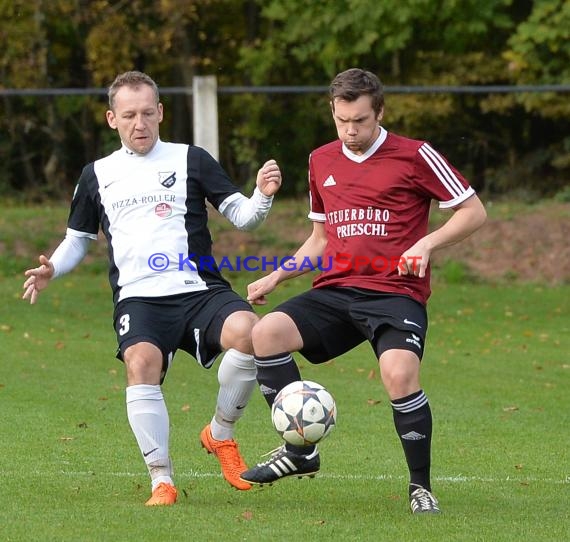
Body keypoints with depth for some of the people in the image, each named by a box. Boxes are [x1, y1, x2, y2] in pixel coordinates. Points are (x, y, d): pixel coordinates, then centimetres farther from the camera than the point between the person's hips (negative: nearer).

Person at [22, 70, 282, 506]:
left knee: (247, 331, -31)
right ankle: (162, 480, -23)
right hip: (138, 297, 0)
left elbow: (241, 216, 6)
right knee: (141, 361, -32)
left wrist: (263, 196, -16)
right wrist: (51, 269, 7)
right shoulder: (97, 175, 17)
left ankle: (221, 434, -4)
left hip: (199, 290, 0)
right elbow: (78, 239, 27)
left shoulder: (190, 160, 11)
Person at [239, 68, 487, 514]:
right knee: (266, 332, -22)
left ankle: (421, 486, -10)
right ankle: (300, 451, -9)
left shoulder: (414, 156, -1)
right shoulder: (321, 162, 16)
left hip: (395, 293, -5)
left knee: (399, 373, -31)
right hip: (335, 292, 5)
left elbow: (474, 212, 2)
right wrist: (275, 277, 14)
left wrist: (427, 243, -13)